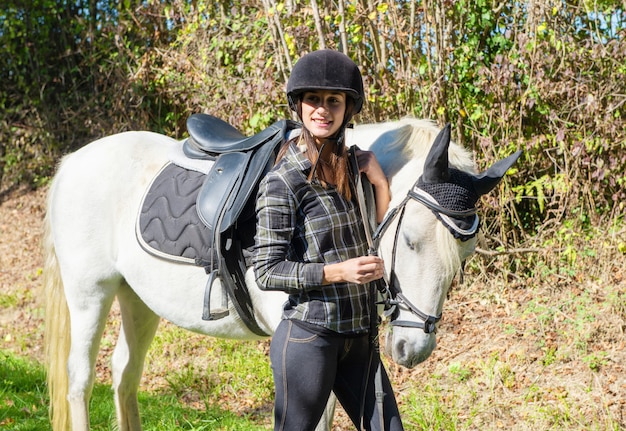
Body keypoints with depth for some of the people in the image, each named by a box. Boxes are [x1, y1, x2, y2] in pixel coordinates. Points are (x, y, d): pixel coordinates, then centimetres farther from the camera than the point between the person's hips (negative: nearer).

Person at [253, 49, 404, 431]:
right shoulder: (284, 182, -13)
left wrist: (380, 184, 0)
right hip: (309, 337, -7)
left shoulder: (353, 166, 8)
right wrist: (337, 271, -24)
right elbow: (267, 271, -14)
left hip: (359, 338, 7)